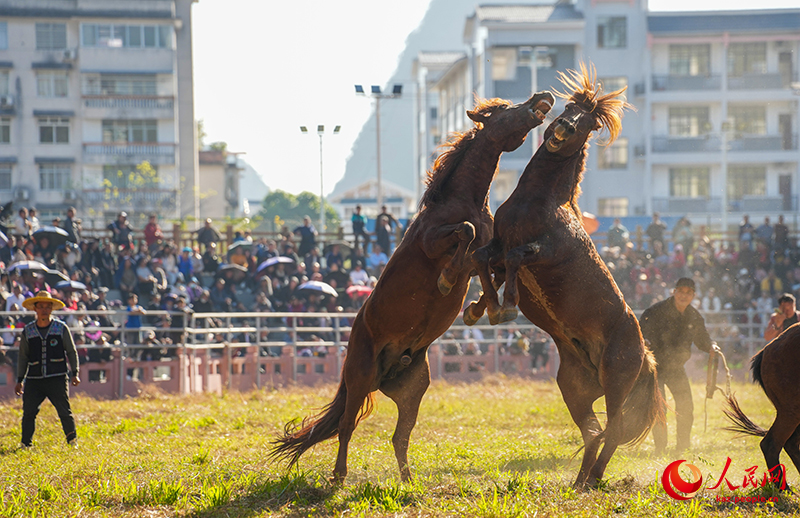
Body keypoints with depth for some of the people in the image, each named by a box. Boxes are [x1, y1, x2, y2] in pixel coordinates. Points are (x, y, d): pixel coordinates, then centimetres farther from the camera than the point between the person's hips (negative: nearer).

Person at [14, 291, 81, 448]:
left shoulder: (61, 328, 5)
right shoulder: (28, 331, 10)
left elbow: (72, 352, 10)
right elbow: (23, 357, 17)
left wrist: (75, 373, 1)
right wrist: (19, 380, 13)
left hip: (57, 378, -2)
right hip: (33, 380, 2)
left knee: (65, 412, -4)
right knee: (28, 412, -5)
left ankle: (72, 441, 9)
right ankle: (26, 445, 4)